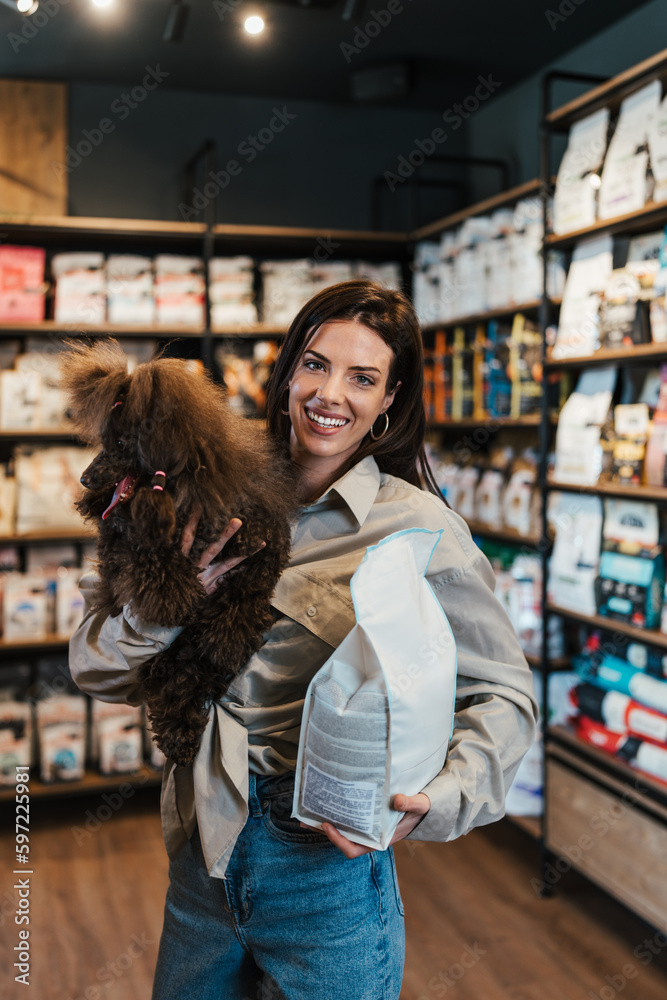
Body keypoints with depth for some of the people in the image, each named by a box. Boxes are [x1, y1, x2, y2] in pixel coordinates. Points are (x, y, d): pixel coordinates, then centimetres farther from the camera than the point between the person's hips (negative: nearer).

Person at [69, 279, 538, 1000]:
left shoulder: (416, 527, -13)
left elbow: (502, 694, -6)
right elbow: (97, 670, -3)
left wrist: (443, 797, -23)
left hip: (327, 867, -4)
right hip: (203, 857, 4)